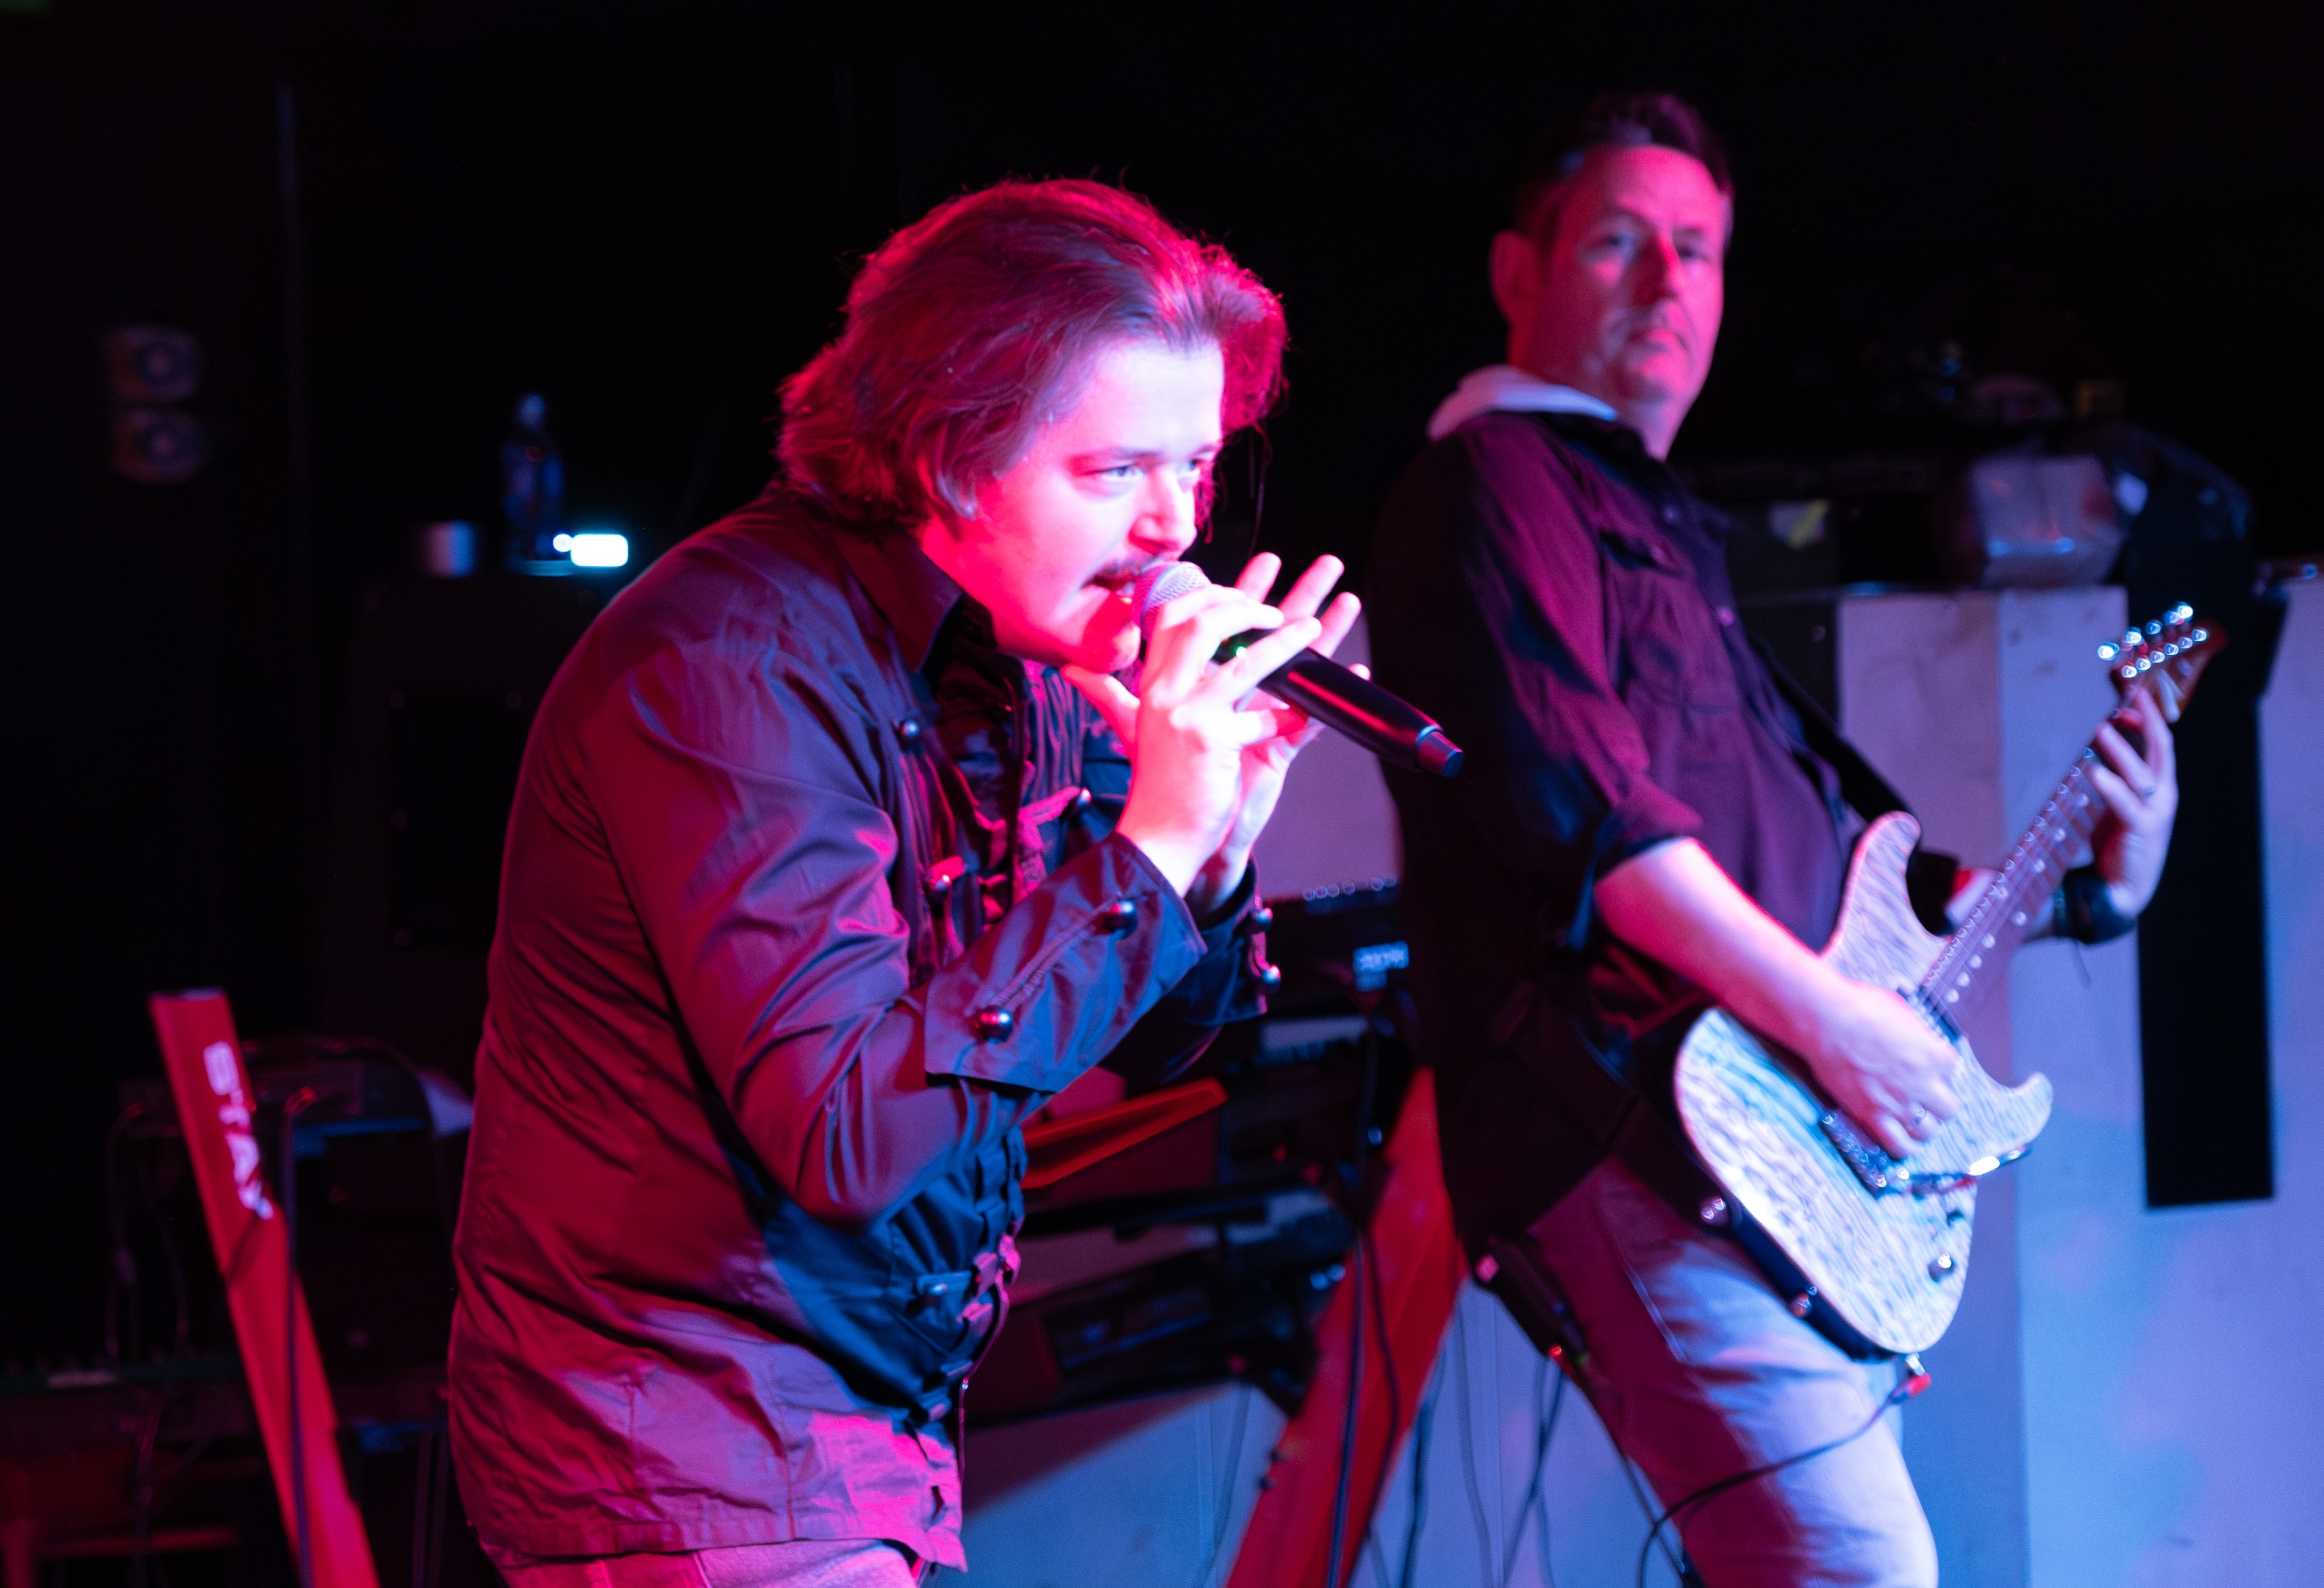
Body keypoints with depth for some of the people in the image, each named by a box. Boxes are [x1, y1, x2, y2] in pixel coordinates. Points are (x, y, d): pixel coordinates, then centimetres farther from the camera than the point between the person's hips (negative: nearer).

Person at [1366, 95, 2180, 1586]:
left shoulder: (1669, 527, 27)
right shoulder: (1496, 482, -2)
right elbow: (1574, 798, -17)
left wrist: (2088, 882, 21)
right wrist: (1826, 1015, -18)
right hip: (1642, 1126, -10)